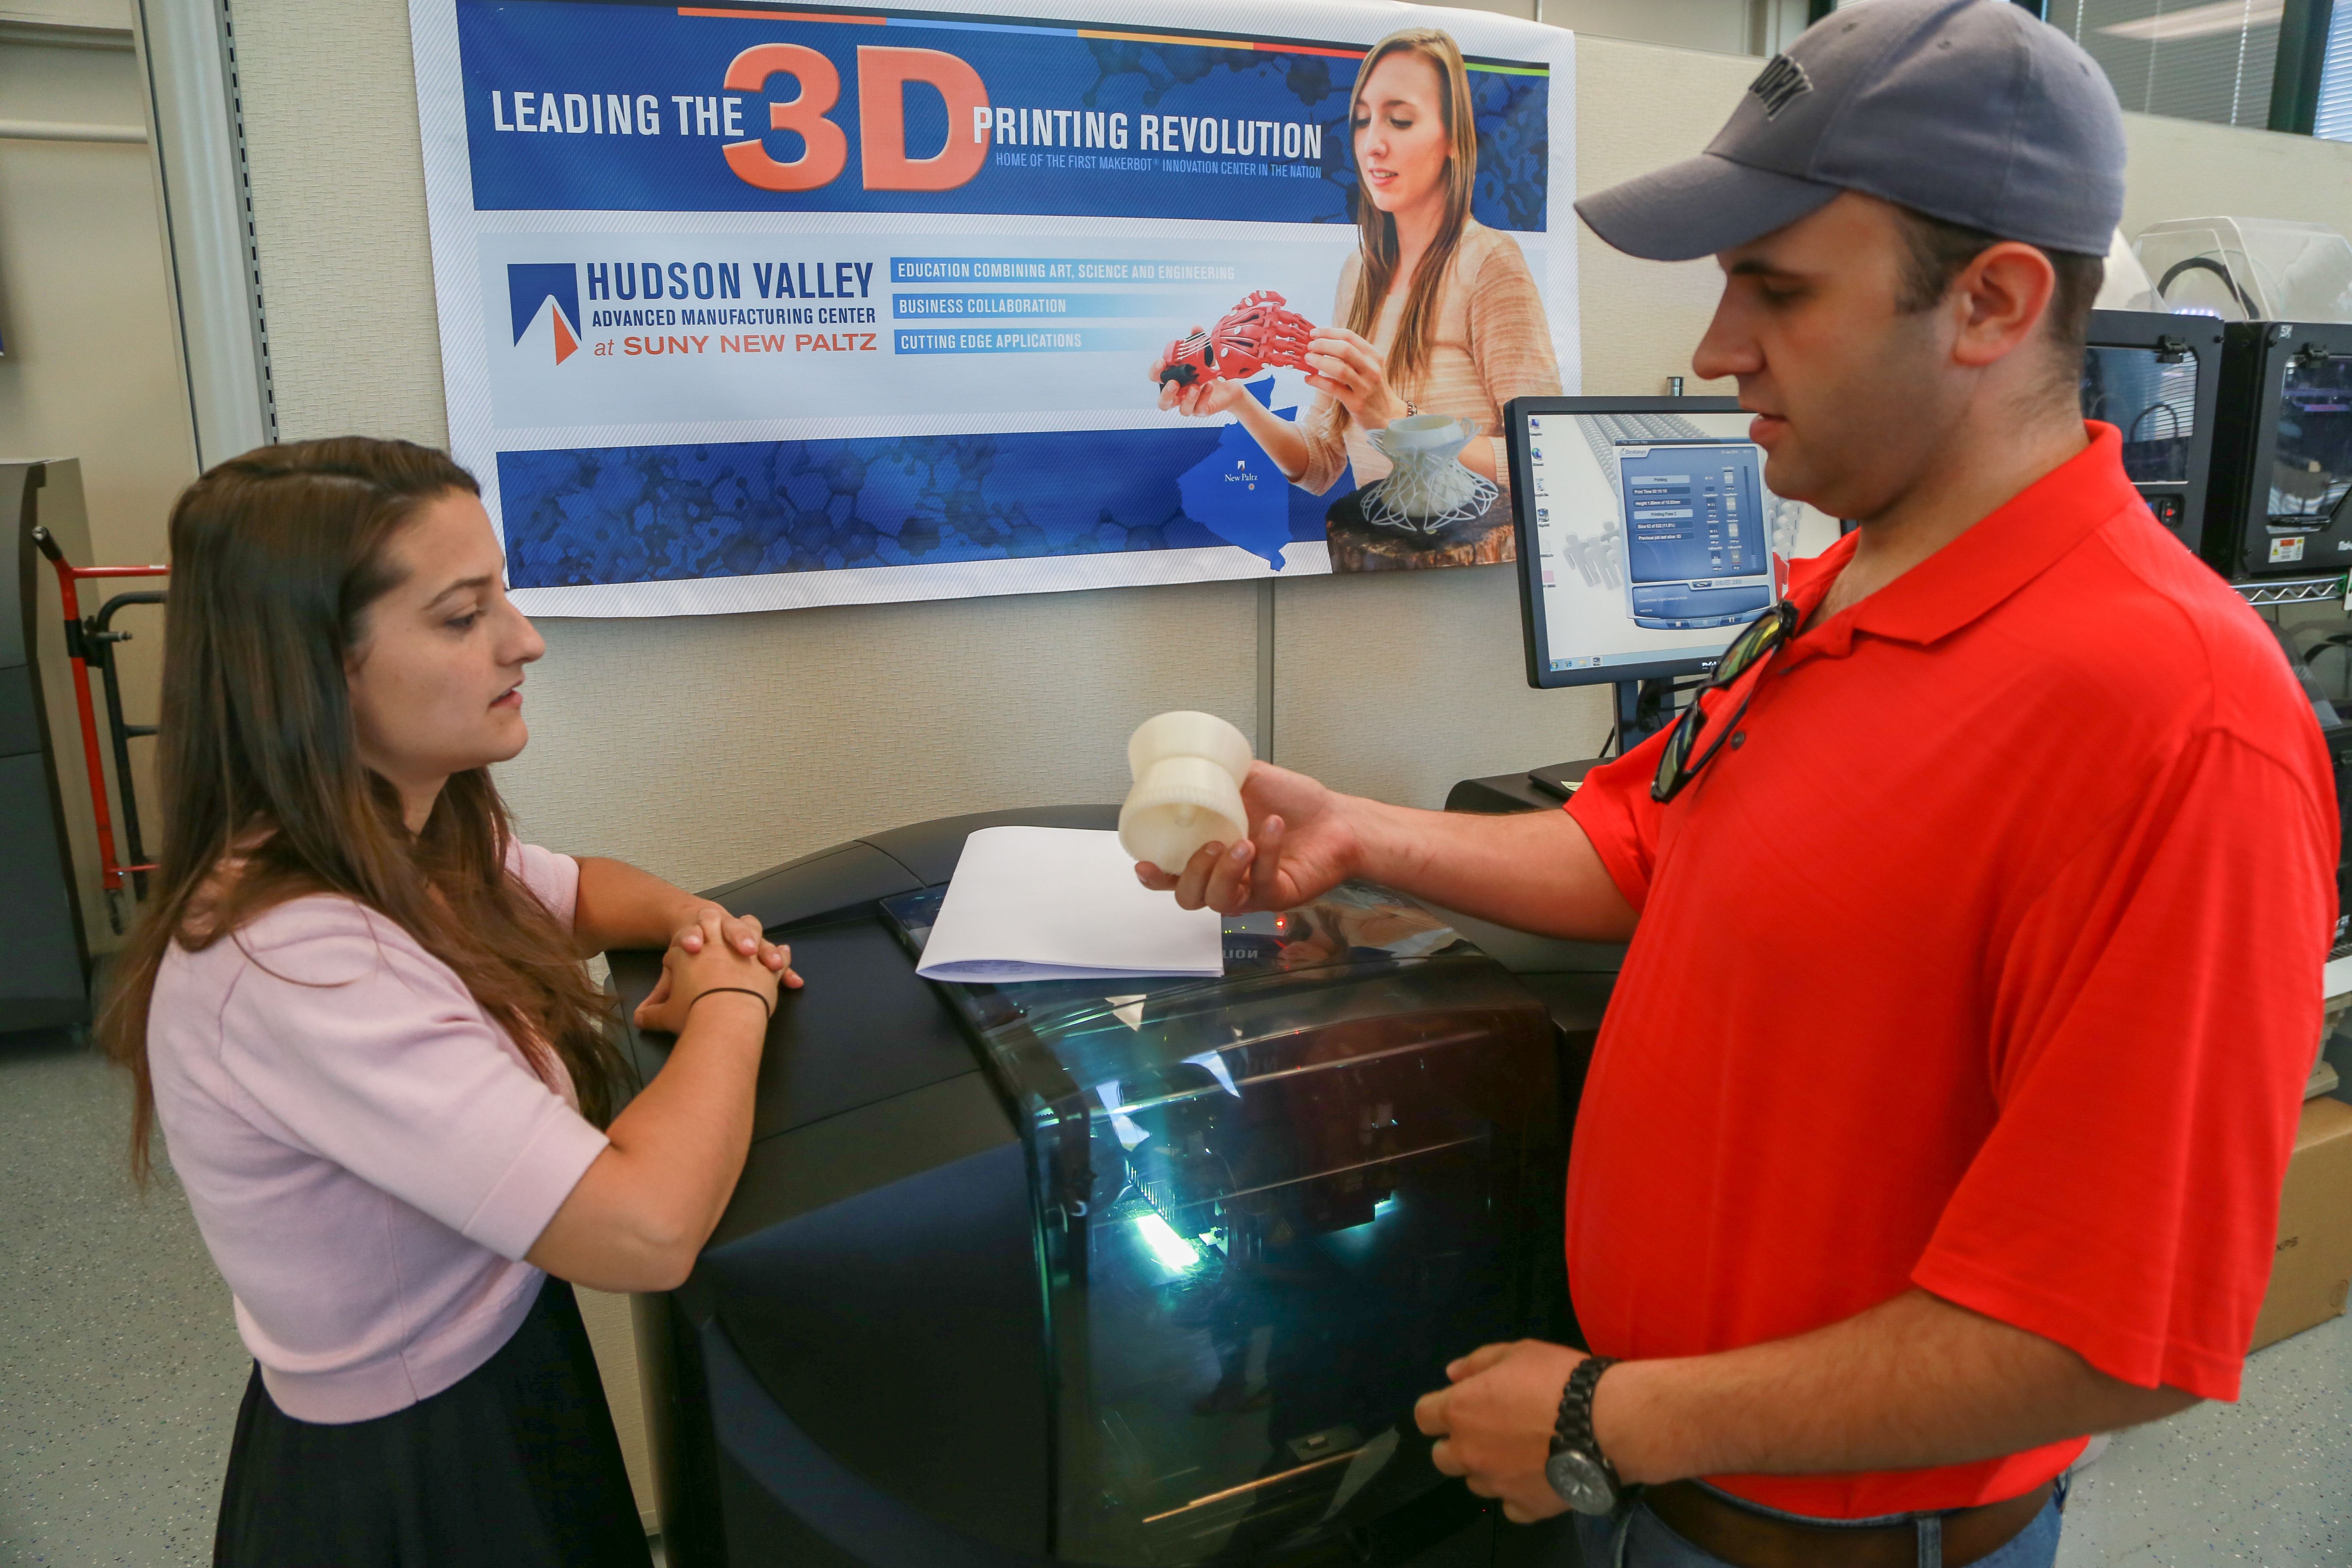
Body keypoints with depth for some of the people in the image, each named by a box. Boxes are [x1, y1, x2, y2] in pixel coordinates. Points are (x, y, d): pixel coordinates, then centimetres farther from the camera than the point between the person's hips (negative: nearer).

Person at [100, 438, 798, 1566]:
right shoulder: (293, 965, -35)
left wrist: (689, 918, -7)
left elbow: (574, 891, 15)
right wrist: (730, 1003, -22)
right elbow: (648, 1231, -39)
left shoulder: (412, 839, -8)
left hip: (495, 1366, 7)